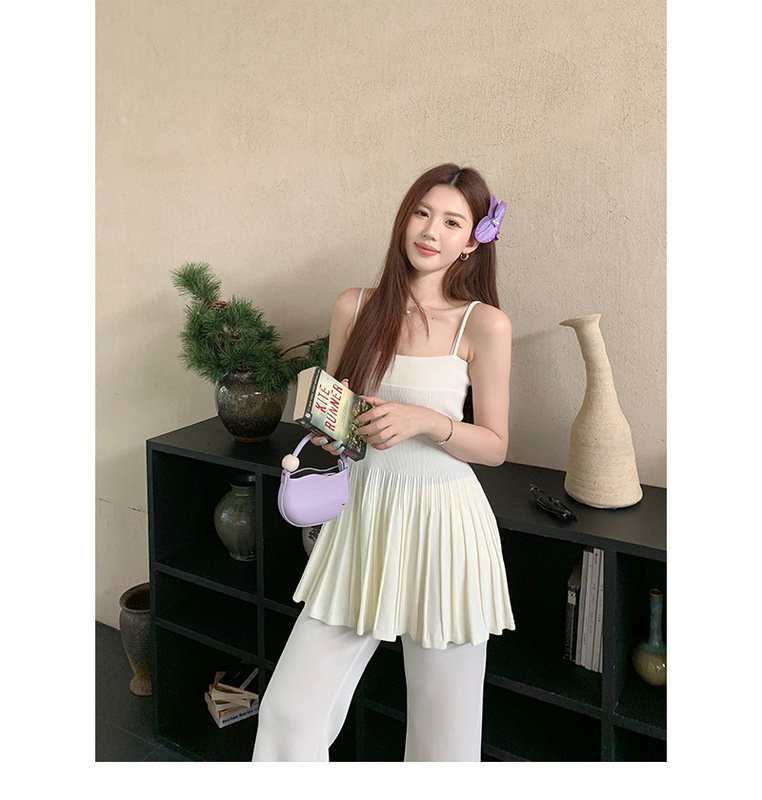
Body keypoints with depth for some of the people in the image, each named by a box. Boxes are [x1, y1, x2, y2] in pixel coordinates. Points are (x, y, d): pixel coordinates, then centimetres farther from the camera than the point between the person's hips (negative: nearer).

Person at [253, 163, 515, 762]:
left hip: (443, 524, -2)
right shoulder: (355, 308, 4)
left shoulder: (484, 324, -6)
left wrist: (425, 420, -18)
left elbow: (495, 446, -2)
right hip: (363, 515, 3)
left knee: (444, 733, 11)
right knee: (289, 709, 4)